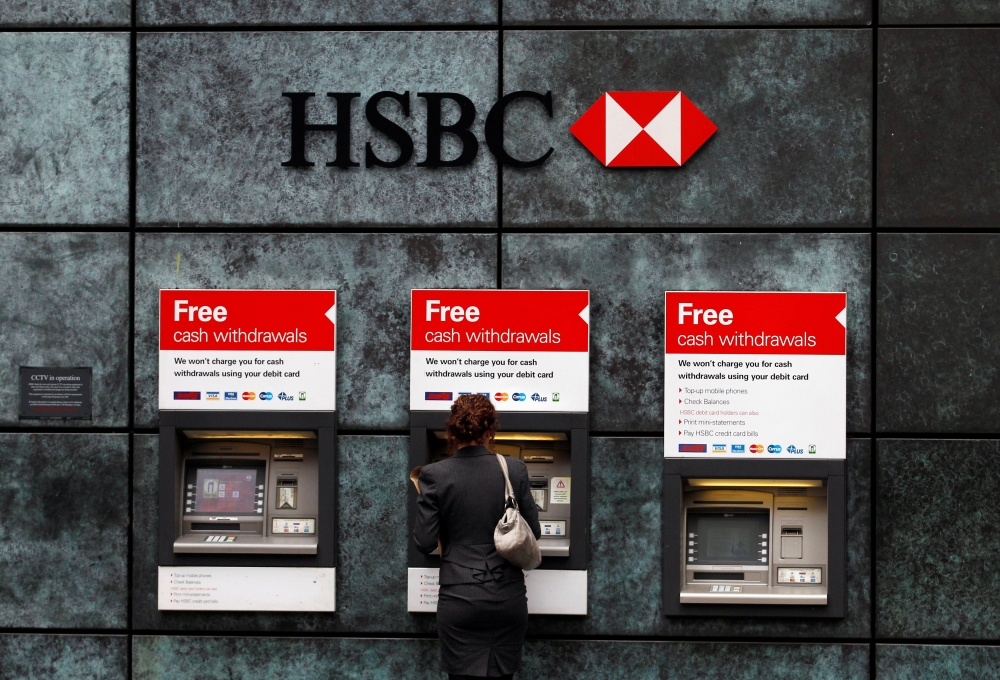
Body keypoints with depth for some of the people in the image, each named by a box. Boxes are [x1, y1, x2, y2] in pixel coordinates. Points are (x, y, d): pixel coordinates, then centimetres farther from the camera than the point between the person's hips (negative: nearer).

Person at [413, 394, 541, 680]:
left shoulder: (434, 475, -7)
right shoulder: (514, 469, -2)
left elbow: (425, 543, -5)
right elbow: (533, 530, 4)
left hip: (460, 599, -2)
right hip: (509, 597, 2)